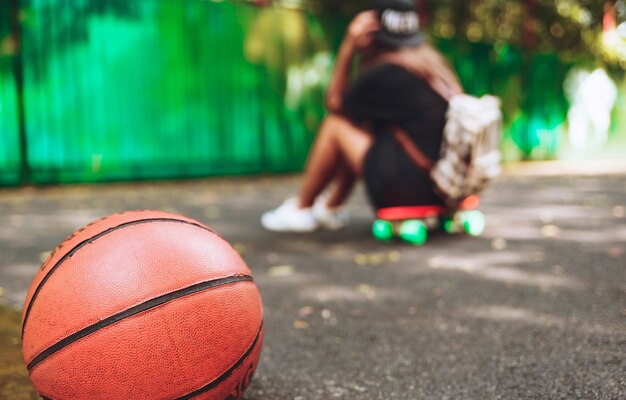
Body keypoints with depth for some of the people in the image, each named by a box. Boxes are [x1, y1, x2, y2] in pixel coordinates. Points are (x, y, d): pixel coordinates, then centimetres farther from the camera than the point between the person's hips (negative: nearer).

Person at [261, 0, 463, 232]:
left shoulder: (386, 73, -14)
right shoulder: (432, 60, 11)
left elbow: (334, 104, 2)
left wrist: (348, 48, -1)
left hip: (410, 193, -9)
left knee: (335, 124, 3)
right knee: (361, 123, 21)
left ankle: (300, 209, 21)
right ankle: (331, 207, 33)